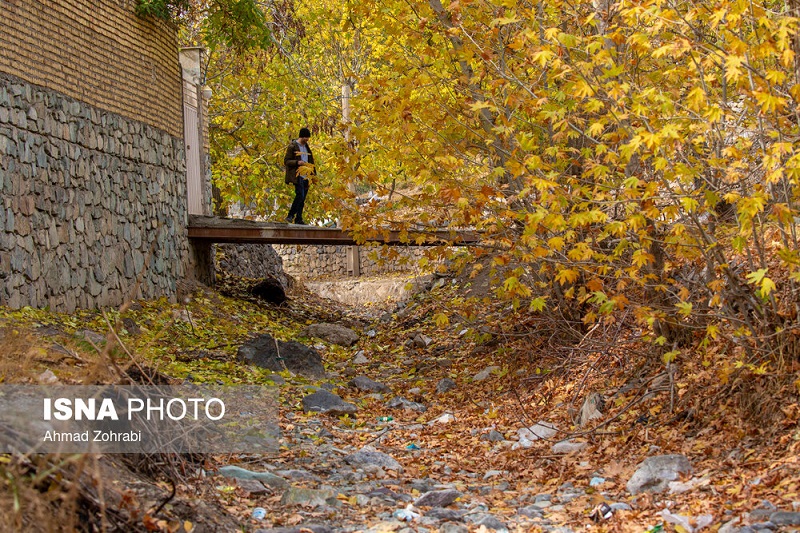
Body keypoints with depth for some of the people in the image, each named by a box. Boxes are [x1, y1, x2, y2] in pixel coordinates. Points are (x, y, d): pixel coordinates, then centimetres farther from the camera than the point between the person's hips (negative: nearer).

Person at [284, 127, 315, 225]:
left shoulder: (306, 146, 17)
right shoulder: (293, 146, -5)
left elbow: (311, 161, 26)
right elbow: (286, 161, -8)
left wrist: (312, 173, 15)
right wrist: (297, 162, -22)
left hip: (306, 176, 7)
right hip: (297, 175, -7)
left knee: (303, 197, 5)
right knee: (300, 195, -17)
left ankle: (298, 219, 9)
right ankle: (290, 216, -10)